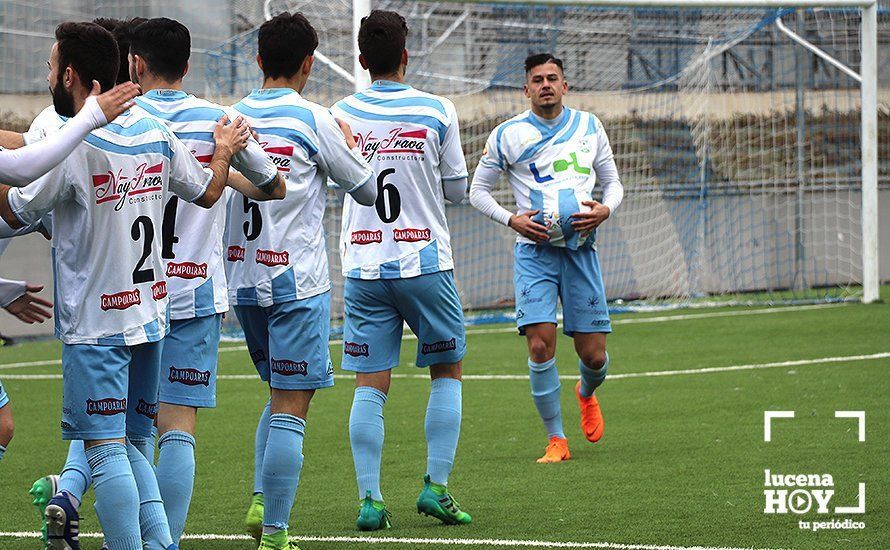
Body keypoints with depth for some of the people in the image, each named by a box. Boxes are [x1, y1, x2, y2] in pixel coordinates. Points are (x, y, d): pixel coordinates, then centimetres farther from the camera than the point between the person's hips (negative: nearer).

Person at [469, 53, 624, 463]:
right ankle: (556, 440, -3)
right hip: (534, 250, -2)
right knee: (541, 346, -16)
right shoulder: (507, 135, 3)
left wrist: (605, 209, -5)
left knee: (593, 355, 0)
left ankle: (586, 394, 37)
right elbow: (478, 190, 9)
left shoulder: (589, 126, 10)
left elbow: (612, 182, 18)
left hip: (580, 249, 2)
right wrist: (512, 219, -8)